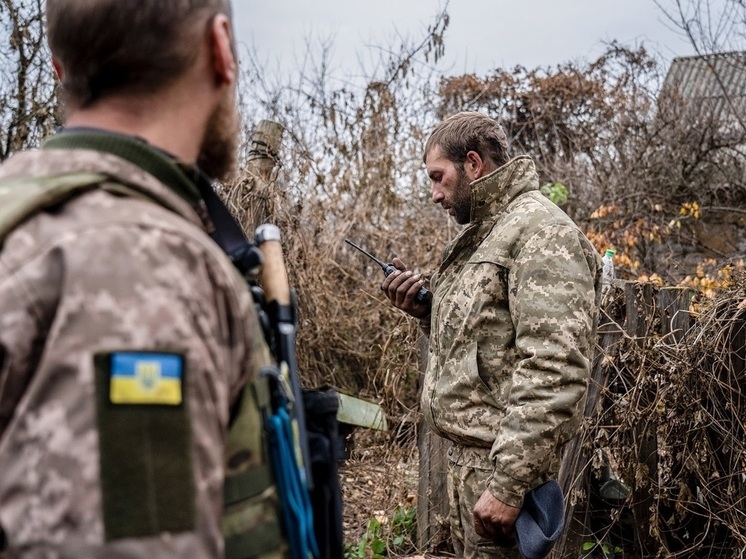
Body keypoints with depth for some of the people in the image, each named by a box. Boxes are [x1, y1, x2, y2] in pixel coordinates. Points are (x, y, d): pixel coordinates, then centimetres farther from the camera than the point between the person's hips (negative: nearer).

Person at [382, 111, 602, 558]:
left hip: (502, 457, -9)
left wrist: (508, 483, -25)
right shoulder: (484, 233, 16)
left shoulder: (540, 231, -15)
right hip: (466, 449, 9)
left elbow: (554, 370, -24)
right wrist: (427, 309, 5)